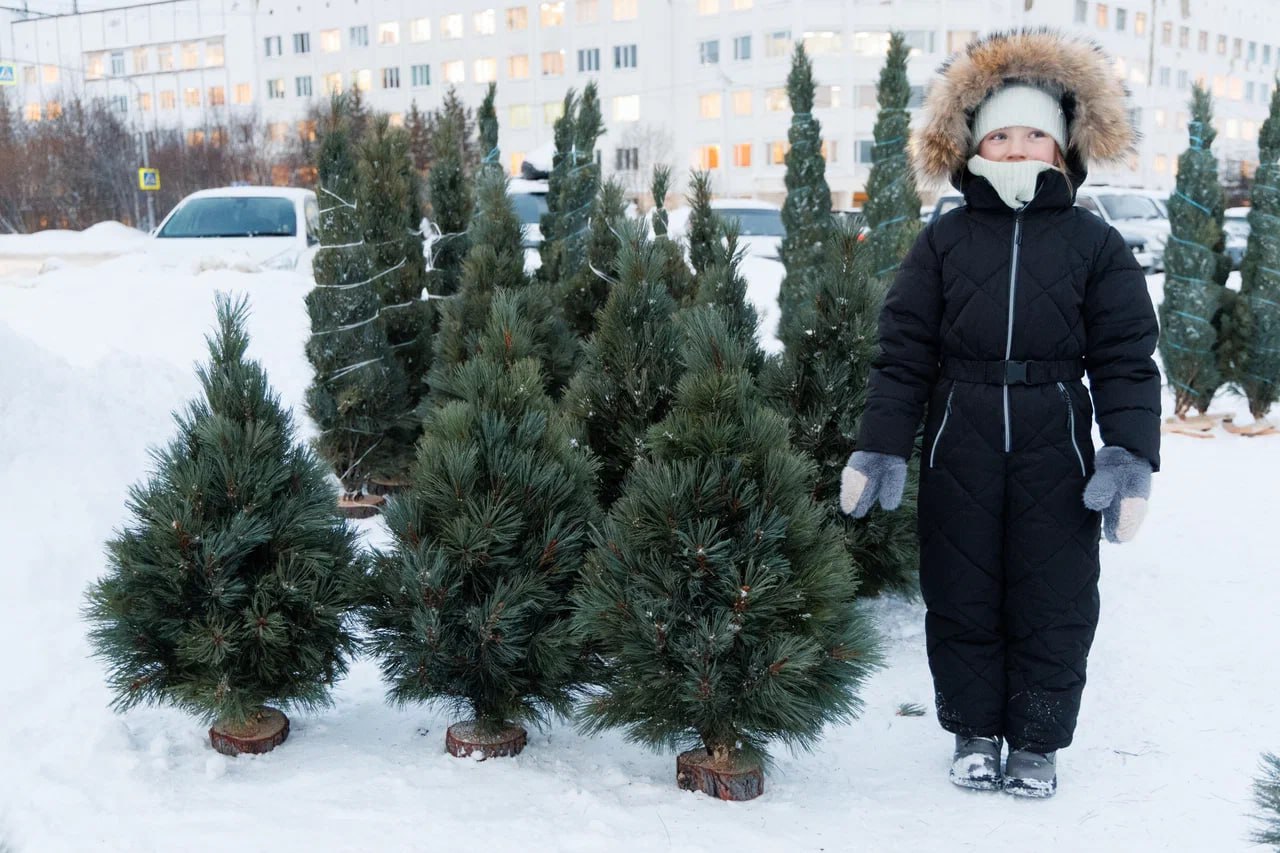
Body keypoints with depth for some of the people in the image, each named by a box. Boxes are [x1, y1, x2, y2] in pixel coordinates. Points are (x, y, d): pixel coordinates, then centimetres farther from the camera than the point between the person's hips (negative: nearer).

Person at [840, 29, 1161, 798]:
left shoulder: (1096, 244, 2)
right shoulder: (944, 242, 4)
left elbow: (1126, 360, -1)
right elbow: (903, 354, 1)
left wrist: (1133, 458, -11)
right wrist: (881, 448, -6)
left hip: (1055, 450, -1)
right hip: (959, 449, 1)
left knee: (1053, 598, 7)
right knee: (961, 595, 9)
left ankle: (1038, 742, 24)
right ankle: (974, 731, 27)